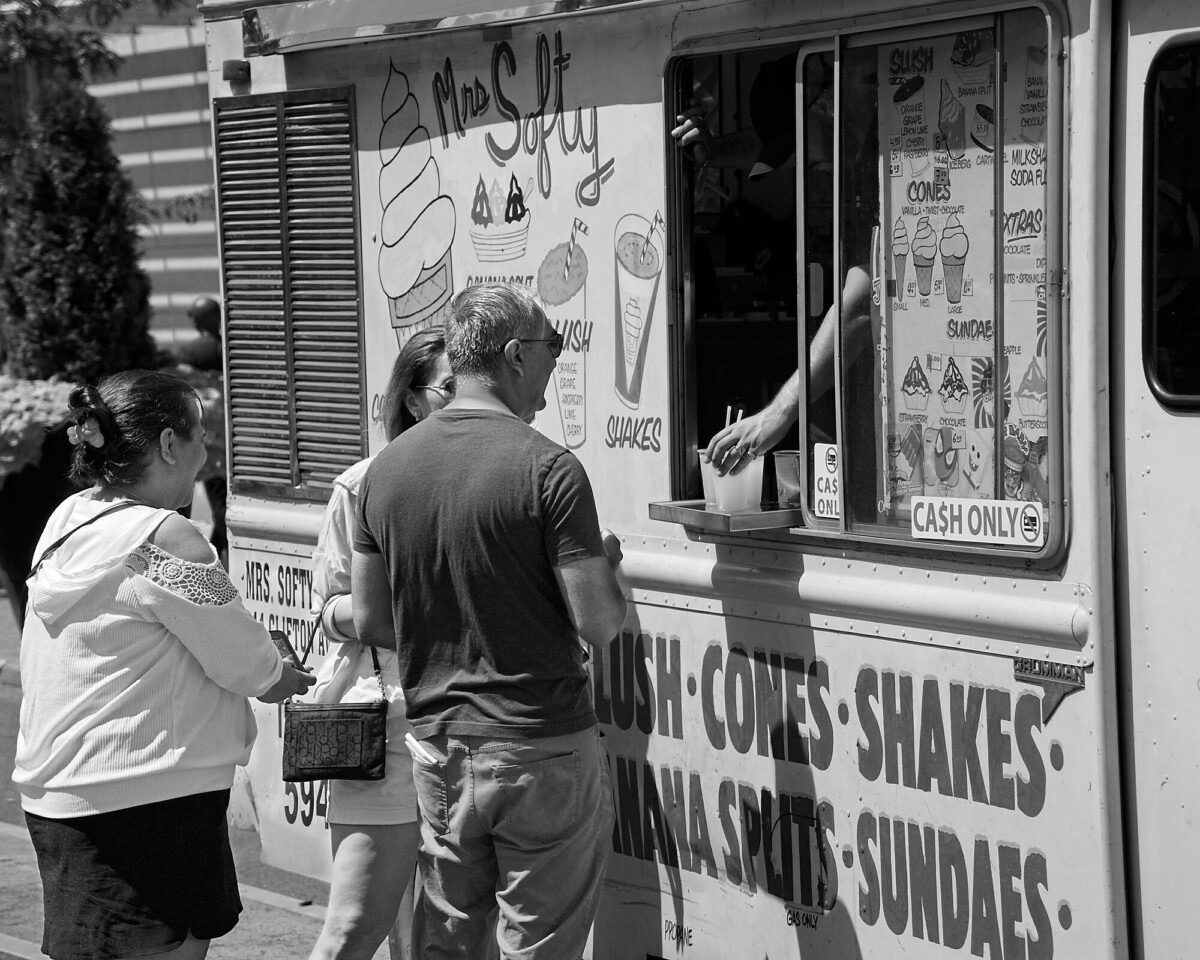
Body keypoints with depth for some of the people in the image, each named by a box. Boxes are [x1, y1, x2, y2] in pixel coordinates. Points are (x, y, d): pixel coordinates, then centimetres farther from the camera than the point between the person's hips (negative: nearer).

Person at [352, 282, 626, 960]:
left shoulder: (388, 468, 2)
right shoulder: (549, 470, -16)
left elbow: (370, 621, 7)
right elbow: (602, 623, -16)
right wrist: (606, 561, 4)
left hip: (436, 745, 6)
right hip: (542, 746, -5)